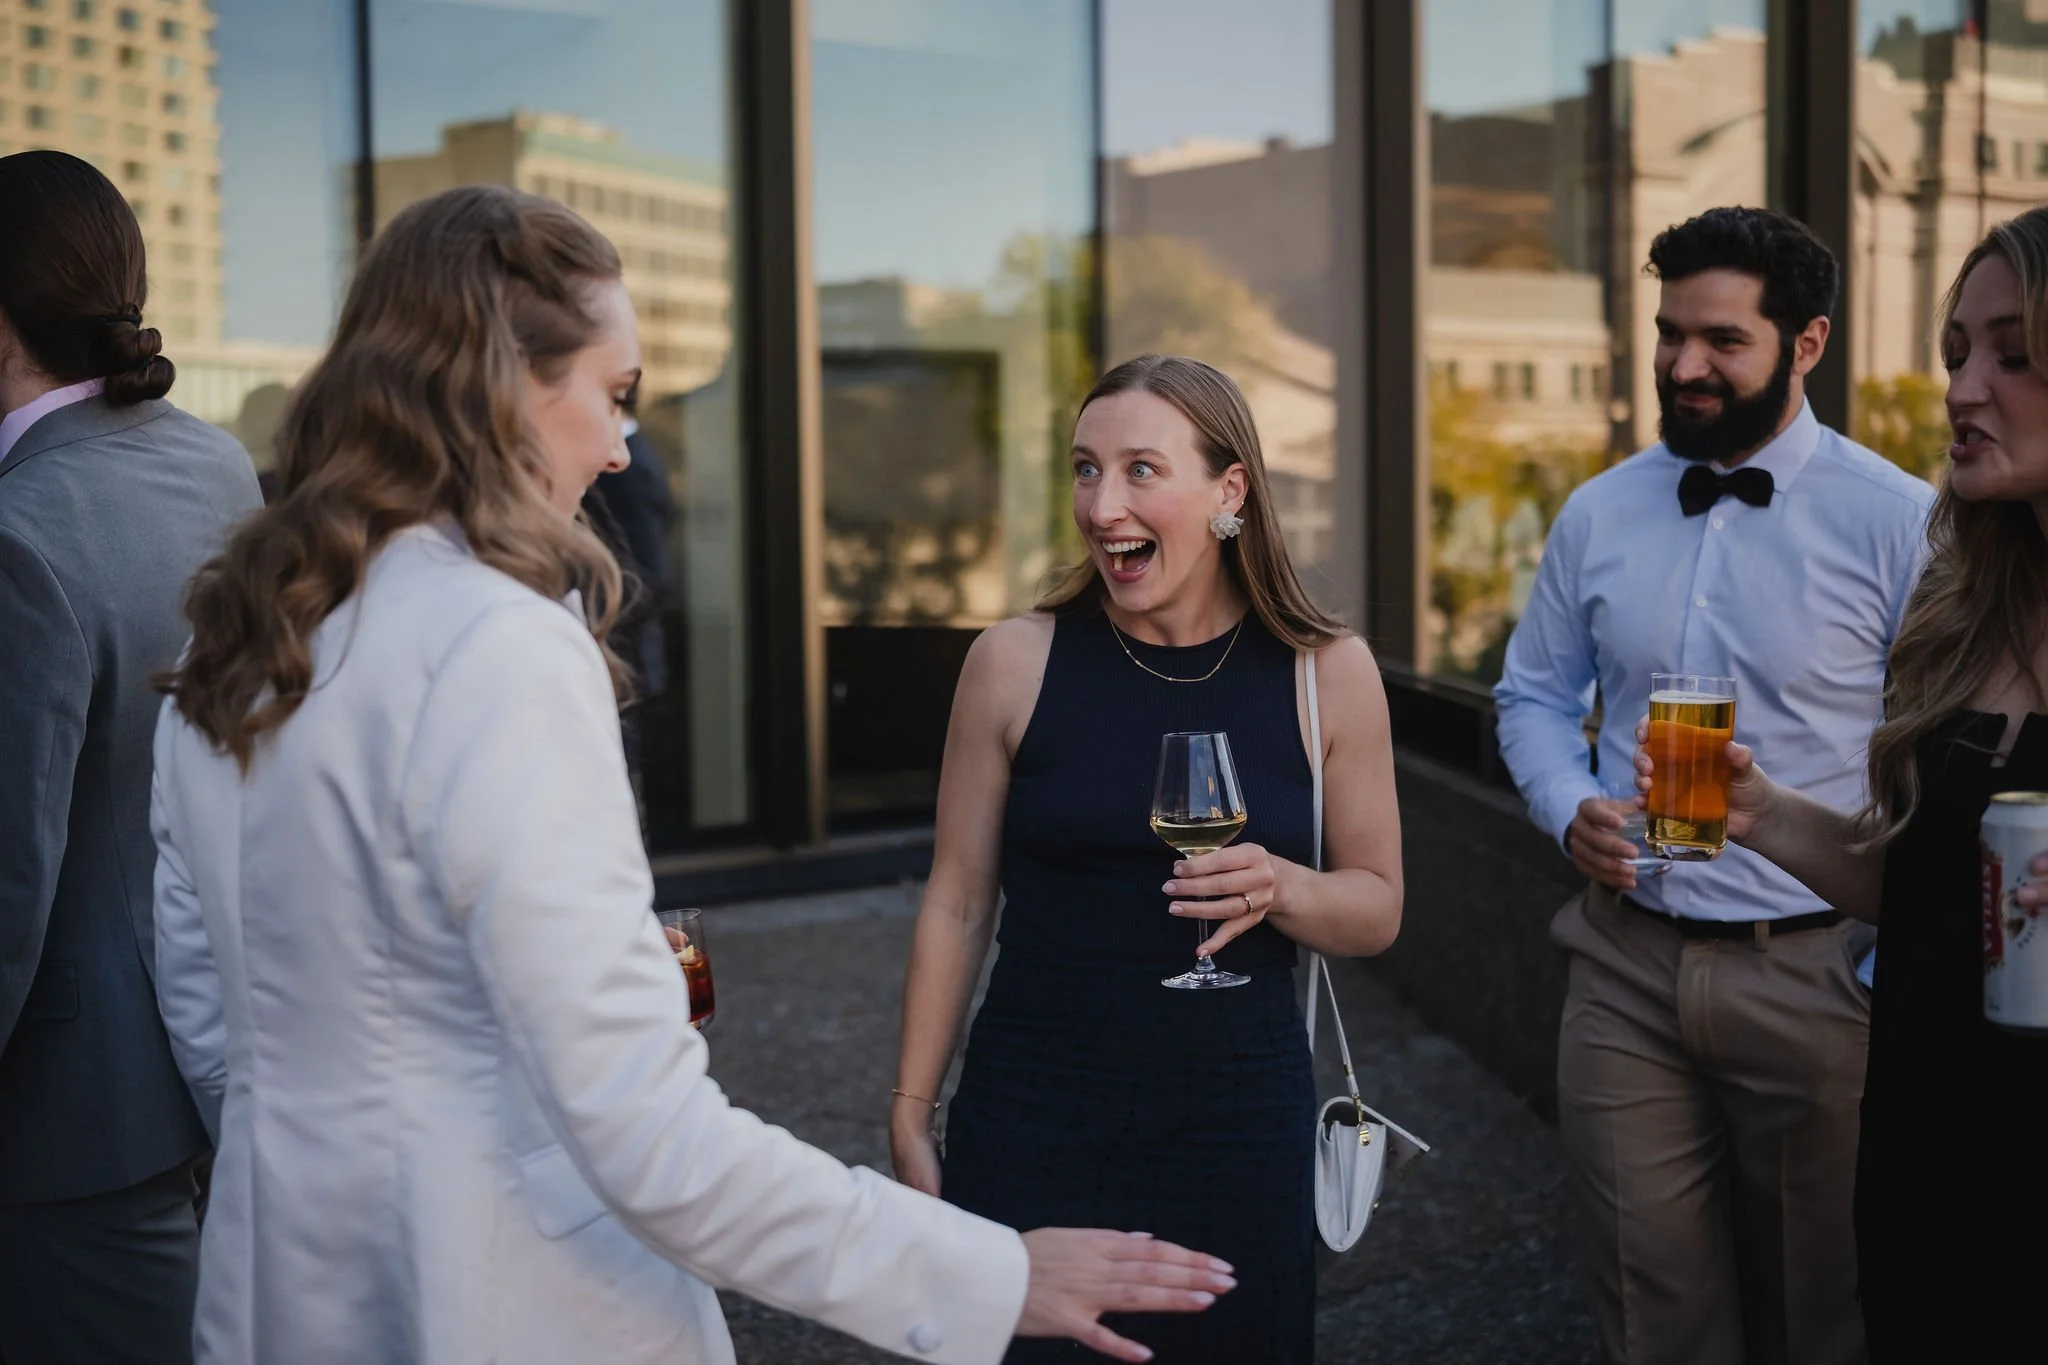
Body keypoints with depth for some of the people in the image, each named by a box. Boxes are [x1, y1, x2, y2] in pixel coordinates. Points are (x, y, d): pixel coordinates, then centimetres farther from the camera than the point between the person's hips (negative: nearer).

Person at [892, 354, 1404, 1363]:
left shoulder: (1327, 672, -3)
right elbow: (957, 904, 2)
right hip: (1032, 1117, 0)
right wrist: (911, 1113, 3)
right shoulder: (1016, 662, -5)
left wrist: (1277, 889, -16)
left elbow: (1377, 908, 5)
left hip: (1237, 1118, 1)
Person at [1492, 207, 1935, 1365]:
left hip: (1814, 970, -3)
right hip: (1628, 964, 3)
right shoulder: (1598, 515, 5)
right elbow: (1534, 697, 14)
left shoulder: (1897, 520, -7)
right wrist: (1571, 811, -6)